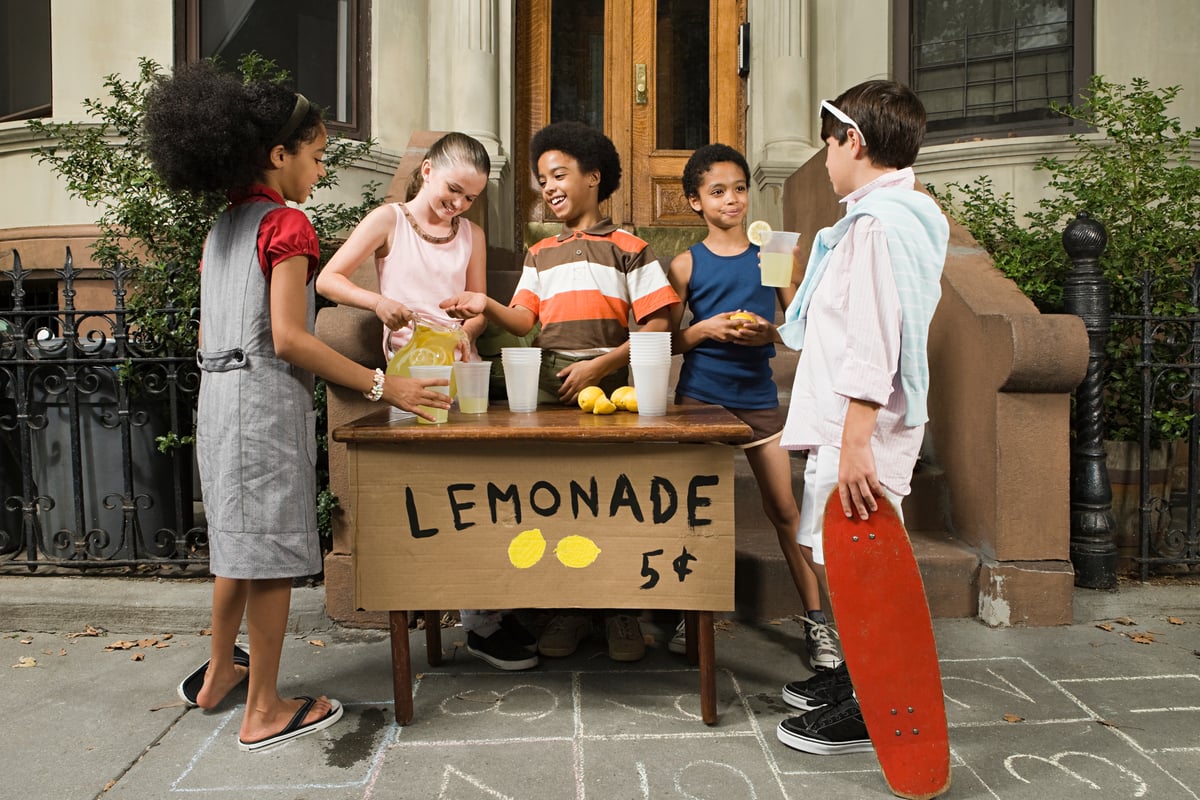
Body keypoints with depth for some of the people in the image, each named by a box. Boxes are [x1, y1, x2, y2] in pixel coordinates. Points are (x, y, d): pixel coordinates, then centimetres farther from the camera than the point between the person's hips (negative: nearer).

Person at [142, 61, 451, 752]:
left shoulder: (223, 228, 16)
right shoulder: (287, 223, -11)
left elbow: (208, 334, 17)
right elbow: (288, 338, -19)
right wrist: (381, 385, -18)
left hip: (218, 392, 9)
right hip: (267, 398, -9)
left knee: (240, 538, 22)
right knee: (271, 548, 0)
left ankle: (220, 671, 38)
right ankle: (265, 712, 11)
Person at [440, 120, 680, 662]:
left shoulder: (627, 248, 7)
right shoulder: (539, 255, 21)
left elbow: (658, 323, -1)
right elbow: (524, 319, 10)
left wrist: (599, 366, -11)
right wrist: (486, 306, -10)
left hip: (605, 387, -3)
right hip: (546, 388, 4)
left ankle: (621, 612, 10)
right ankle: (567, 610, 14)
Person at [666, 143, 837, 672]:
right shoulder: (687, 265, 2)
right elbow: (667, 340, 4)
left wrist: (770, 334, -12)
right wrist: (706, 330, -13)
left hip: (757, 396, 1)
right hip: (699, 395, 0)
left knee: (783, 509, 2)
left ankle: (815, 618, 13)